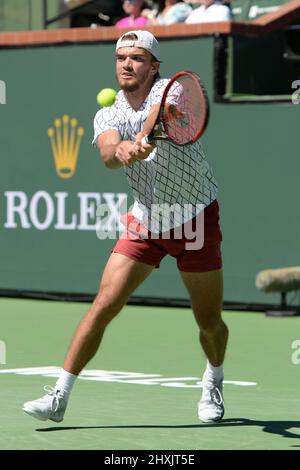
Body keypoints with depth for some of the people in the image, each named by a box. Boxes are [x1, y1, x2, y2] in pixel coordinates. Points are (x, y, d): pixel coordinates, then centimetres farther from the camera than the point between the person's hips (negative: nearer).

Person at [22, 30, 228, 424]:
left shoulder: (169, 89, -14)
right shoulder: (107, 115, -3)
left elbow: (161, 113, -40)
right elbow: (108, 154, -25)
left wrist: (146, 136, -63)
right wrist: (122, 149, -50)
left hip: (197, 218, -2)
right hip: (145, 223, 2)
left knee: (210, 323, 6)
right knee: (104, 305, -12)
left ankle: (213, 384, 37)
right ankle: (60, 396, -8)